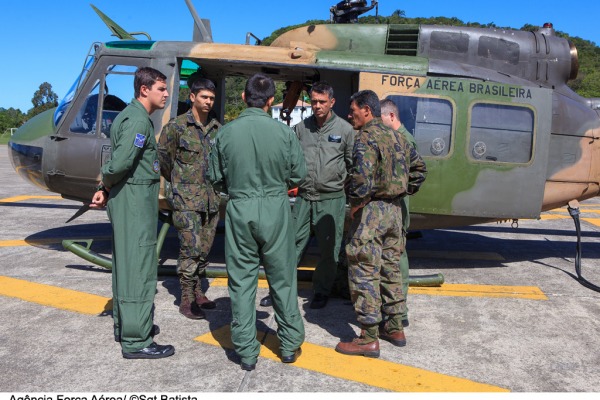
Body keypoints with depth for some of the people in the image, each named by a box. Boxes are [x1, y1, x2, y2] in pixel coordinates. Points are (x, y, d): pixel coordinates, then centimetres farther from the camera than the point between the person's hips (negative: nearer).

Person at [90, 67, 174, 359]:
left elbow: (117, 163, 14)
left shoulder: (131, 116, 17)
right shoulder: (138, 120, -16)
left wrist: (104, 188, 3)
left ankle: (125, 325, 30)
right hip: (135, 197, -10)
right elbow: (121, 163, -26)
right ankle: (136, 341, 1)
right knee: (138, 266, -6)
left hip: (127, 197, 10)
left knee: (125, 263, 17)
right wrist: (107, 186, -8)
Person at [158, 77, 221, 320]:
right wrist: (177, 182, 9)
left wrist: (217, 184, 14)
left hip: (211, 198, 5)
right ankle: (186, 300, 2)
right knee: (191, 248, -9)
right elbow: (162, 157, 2)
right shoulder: (177, 126, -5)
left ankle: (197, 292, 26)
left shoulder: (217, 128, 10)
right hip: (186, 199, -5)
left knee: (204, 248, 12)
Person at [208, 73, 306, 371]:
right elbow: (298, 175, 1)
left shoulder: (225, 133, -5)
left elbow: (216, 179, 3)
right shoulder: (283, 132, -8)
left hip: (239, 211, 0)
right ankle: (290, 345, 26)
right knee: (282, 279, 14)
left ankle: (246, 353, 19)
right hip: (275, 211, 0)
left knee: (241, 282, 10)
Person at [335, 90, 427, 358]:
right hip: (394, 209, 9)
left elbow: (363, 175, -28)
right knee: (390, 269, 17)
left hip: (371, 209, -9)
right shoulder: (396, 137, 14)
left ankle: (369, 339, 2)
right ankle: (395, 328, 26)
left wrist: (355, 205, -16)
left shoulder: (366, 137, -14)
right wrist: (404, 192, 20)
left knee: (365, 274, -3)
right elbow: (419, 167, 23)